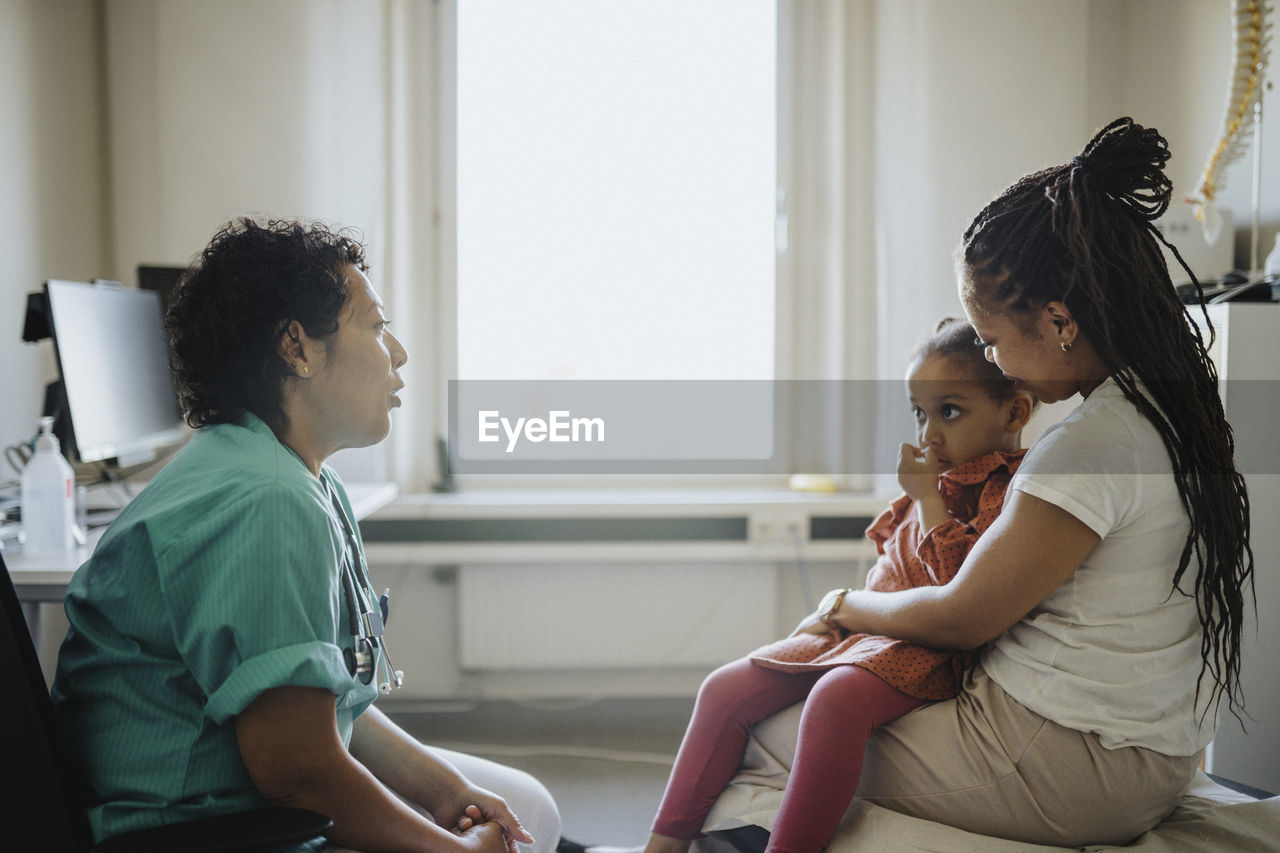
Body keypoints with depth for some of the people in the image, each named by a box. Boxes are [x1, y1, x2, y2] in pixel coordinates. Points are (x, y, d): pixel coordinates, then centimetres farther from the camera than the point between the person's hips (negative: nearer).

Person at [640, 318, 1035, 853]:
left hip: (930, 650, -9)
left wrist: (927, 497, -13)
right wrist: (844, 599, 13)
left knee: (835, 698, -39)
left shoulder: (1008, 490, -6)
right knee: (727, 688, -5)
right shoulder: (933, 479, 20)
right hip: (865, 630, 9)